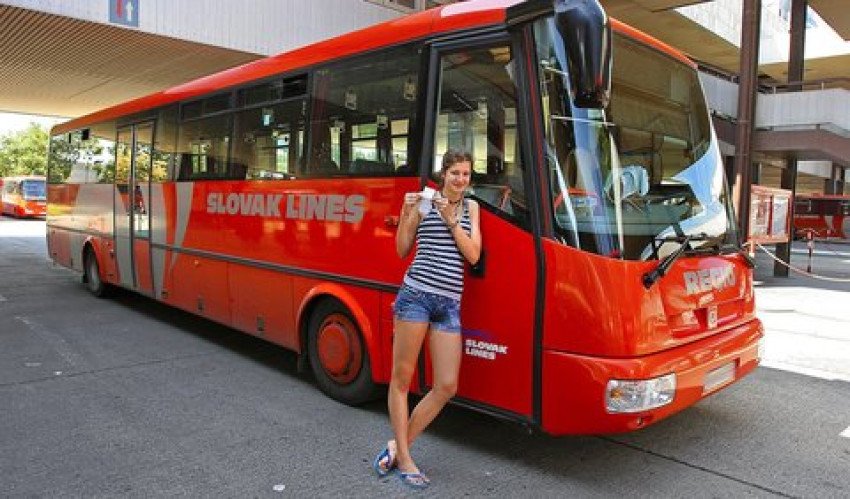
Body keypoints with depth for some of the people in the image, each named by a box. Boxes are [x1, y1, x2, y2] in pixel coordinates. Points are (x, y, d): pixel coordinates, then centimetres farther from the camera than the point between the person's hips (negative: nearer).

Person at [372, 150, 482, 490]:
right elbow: (401, 251, 5)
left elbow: (473, 255, 4)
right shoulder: (422, 202, 2)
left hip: (449, 305, 4)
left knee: (446, 387, 2)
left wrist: (451, 219, -5)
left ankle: (399, 445, 18)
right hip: (416, 294, -4)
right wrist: (406, 215, -9)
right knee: (401, 378, 2)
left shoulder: (471, 207, 15)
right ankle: (404, 459, 16)